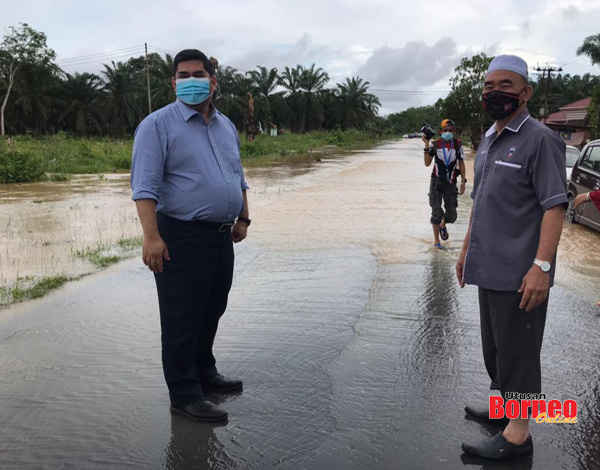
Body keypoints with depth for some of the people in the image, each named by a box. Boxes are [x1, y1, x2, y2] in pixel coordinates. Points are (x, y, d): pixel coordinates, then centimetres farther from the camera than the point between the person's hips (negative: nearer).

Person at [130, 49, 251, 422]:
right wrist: (152, 236, -24)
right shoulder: (158, 125, -7)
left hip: (222, 237, 7)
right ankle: (185, 395, 13)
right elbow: (145, 186, -16)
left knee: (212, 312, 18)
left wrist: (243, 218, 17)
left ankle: (204, 372, 37)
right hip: (182, 238, -7)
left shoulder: (226, 126, 14)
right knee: (182, 321, 1)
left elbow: (238, 177, 23)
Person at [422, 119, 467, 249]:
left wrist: (463, 181, 2)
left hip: (451, 183, 1)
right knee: (436, 212, 1)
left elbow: (461, 163, 5)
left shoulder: (458, 144, 0)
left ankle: (443, 225, 38)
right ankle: (436, 240, 15)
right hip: (436, 181, -1)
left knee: (451, 215, 2)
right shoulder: (434, 144, -4)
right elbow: (427, 163, -10)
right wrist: (427, 145, -17)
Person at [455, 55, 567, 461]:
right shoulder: (488, 141, 13)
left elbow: (555, 206, -18)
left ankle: (518, 434, 14)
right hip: (488, 268, 8)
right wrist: (468, 249, 21)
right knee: (495, 345, 19)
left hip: (520, 272, -8)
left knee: (517, 350, 1)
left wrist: (541, 266, -24)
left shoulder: (540, 139, -12)